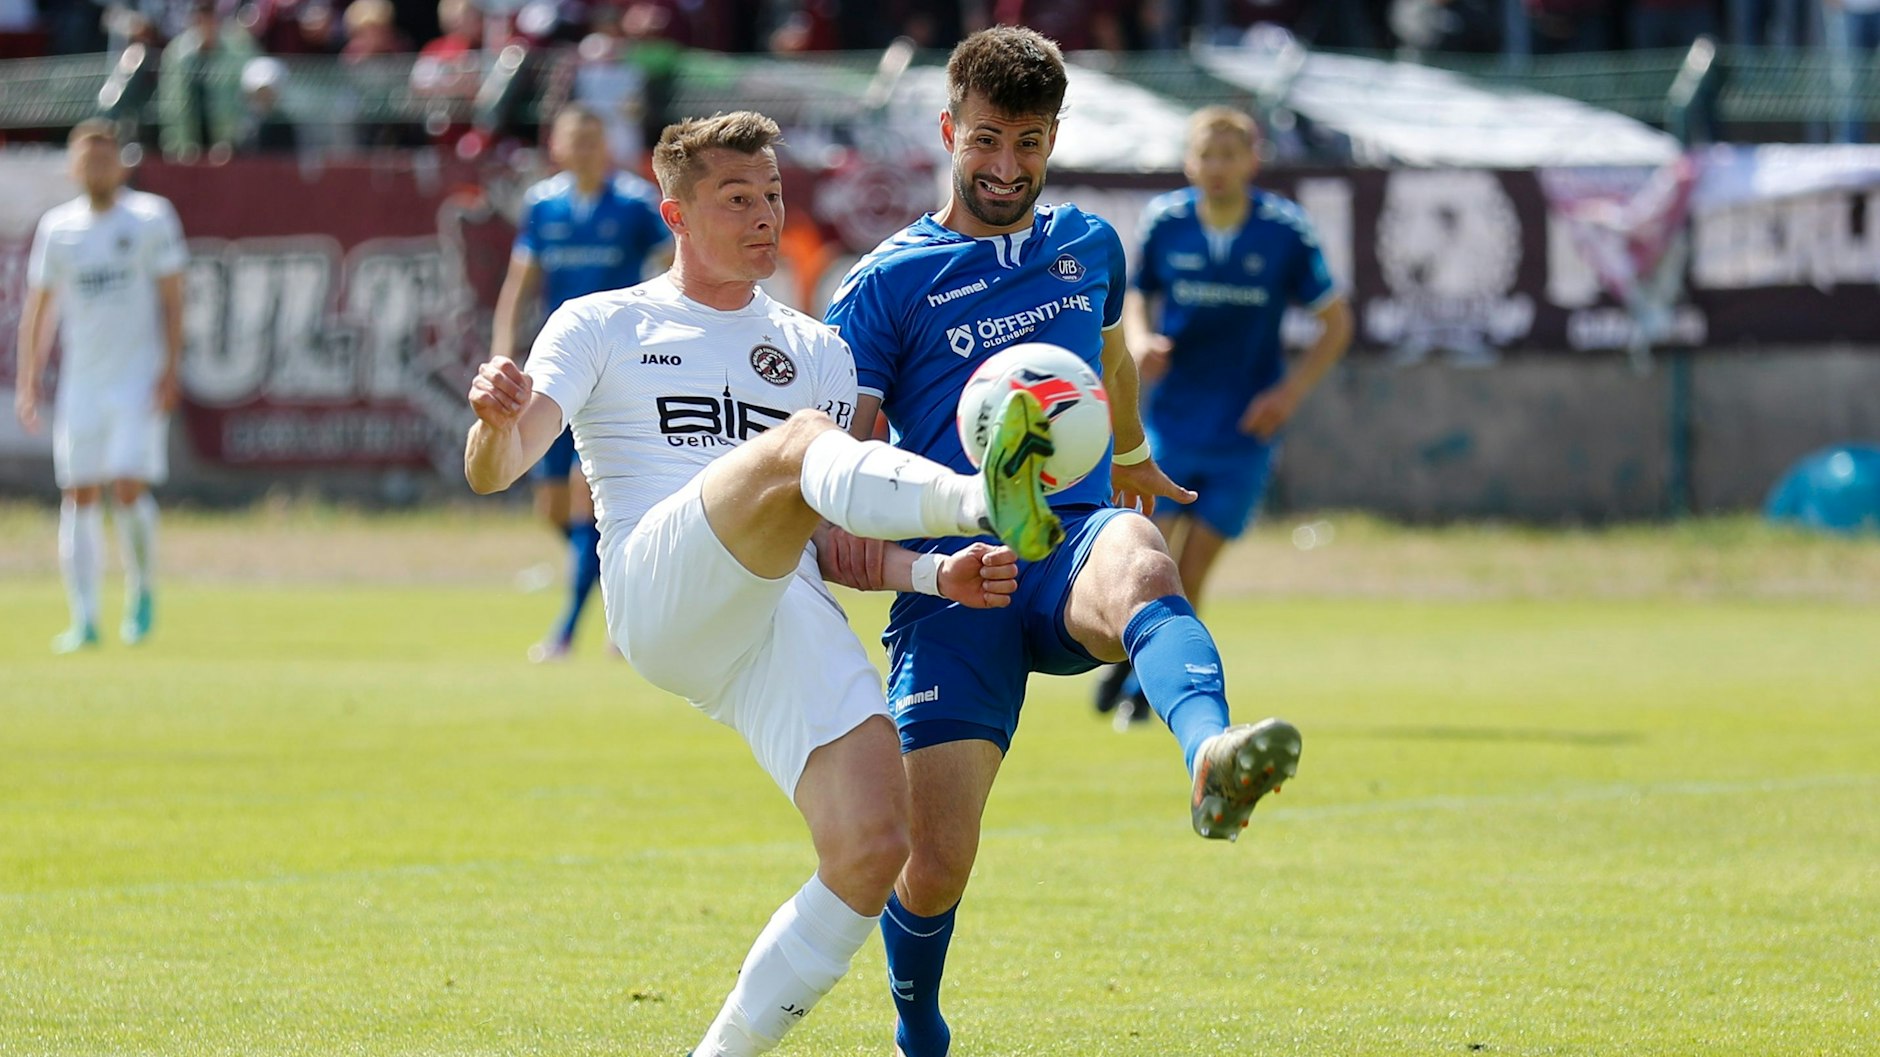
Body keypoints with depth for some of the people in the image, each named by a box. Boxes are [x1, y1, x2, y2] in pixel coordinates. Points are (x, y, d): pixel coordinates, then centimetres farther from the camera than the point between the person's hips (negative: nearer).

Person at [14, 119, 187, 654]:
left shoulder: (152, 218, 0)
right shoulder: (57, 228, 7)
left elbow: (172, 299, -1)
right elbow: (37, 309, 12)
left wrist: (170, 370, -9)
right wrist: (28, 382, 7)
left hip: (139, 379, -3)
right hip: (80, 383, 3)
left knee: (129, 487, -14)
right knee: (78, 497, -1)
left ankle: (142, 589, 10)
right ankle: (84, 619, 3)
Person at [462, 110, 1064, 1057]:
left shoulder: (817, 352, 27)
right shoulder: (604, 326, 16)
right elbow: (494, 471, 3)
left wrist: (936, 574, 5)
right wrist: (498, 418, -22)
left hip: (789, 620, 4)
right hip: (659, 598, -4)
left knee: (874, 845, -18)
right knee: (798, 444, -32)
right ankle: (984, 500, -62)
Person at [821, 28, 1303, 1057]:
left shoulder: (1088, 244, 18)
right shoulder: (885, 284, 5)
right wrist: (847, 519, -22)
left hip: (1073, 542, 1)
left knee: (1137, 564, -40)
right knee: (936, 859, -11)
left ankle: (1211, 757, -73)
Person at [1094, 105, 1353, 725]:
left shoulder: (1285, 231, -8)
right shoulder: (1163, 222, -4)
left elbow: (1335, 323, 1)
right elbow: (1137, 297, 11)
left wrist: (1291, 390, -10)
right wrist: (1139, 340, -11)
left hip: (1244, 432, -1)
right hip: (1172, 420, 1)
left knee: (1191, 570, -1)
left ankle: (1148, 684, 17)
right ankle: (1128, 655, 23)